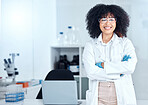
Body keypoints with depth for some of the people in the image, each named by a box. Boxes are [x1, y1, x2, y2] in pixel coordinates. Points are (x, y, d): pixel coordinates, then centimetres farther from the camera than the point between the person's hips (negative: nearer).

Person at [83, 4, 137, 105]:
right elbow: (91, 72, -10)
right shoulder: (90, 45, 3)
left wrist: (103, 65, -11)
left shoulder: (125, 43, 4)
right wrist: (119, 74, -11)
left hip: (123, 97, 0)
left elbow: (130, 67, -11)